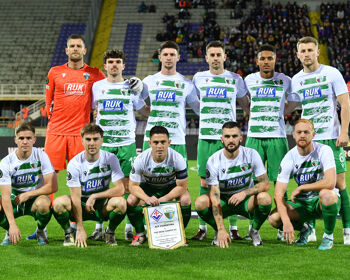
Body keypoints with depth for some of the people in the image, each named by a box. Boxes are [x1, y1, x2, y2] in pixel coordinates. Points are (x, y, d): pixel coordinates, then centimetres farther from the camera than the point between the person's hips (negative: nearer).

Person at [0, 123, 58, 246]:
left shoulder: (41, 156, -12)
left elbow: (52, 186, -16)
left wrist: (27, 195, -19)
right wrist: (12, 224, -36)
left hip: (35, 198, -1)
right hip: (15, 200, 1)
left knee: (44, 203, -37)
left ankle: (40, 231, -3)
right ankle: (10, 232, 2)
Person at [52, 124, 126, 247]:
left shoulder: (110, 159, -10)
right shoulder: (74, 163, -15)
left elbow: (120, 189, -15)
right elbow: (76, 197, -19)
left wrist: (94, 196, -21)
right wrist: (80, 229, -24)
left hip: (102, 206, 1)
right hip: (80, 206, -1)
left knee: (120, 202, -32)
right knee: (59, 203, -32)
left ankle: (110, 232, -1)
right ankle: (69, 233, -1)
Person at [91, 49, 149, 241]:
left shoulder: (131, 87, 7)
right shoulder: (97, 86, 9)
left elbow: (146, 111, 15)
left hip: (126, 143, -1)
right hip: (103, 143, 1)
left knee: (127, 184, -2)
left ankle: (129, 227, 4)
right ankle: (99, 227, 6)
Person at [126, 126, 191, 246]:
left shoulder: (177, 159, -31)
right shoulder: (141, 159, -29)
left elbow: (182, 186, -24)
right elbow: (133, 186, -22)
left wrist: (163, 199, -36)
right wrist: (147, 198, -42)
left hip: (171, 185, -1)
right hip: (148, 185, 1)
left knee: (185, 199, -29)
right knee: (131, 200, -25)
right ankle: (140, 233, -3)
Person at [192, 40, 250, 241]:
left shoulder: (235, 79, 7)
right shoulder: (199, 78, 9)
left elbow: (246, 105, 17)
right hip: (205, 137, 1)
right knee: (205, 182, 2)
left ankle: (233, 228, 3)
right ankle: (203, 228, 8)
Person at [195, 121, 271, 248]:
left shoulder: (251, 154, -14)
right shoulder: (213, 161, -18)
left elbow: (265, 183, -15)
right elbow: (214, 197, -23)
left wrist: (244, 193, -34)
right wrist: (221, 229, -33)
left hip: (246, 201, 0)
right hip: (224, 201, 0)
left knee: (265, 198, -32)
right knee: (201, 202, -30)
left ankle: (254, 231, -2)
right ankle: (218, 232, 0)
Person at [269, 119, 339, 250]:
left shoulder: (324, 150, -16)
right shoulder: (289, 157, -9)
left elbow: (330, 183, -31)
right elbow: (278, 194, -14)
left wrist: (300, 188, -23)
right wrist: (286, 222, -29)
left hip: (322, 201, -3)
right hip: (302, 203, 3)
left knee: (327, 194, -39)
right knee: (274, 218, -21)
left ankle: (328, 236, -12)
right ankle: (304, 229, 13)